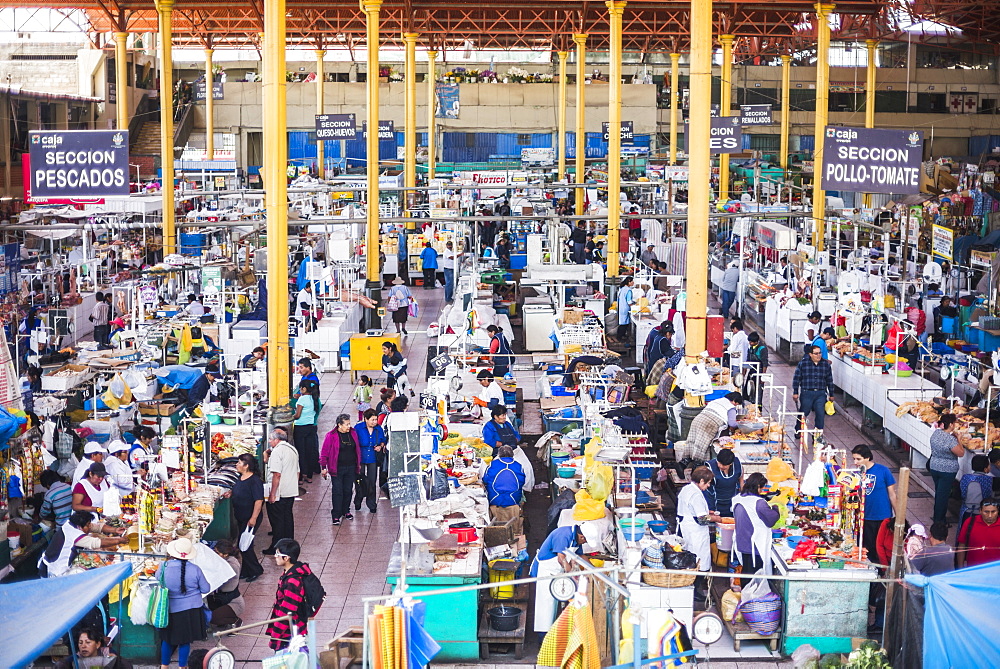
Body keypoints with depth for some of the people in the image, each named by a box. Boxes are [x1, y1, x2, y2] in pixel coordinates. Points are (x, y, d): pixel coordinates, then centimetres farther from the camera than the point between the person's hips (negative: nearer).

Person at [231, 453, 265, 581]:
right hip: (241, 518, 10)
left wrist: (253, 518, -25)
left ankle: (256, 571, 10)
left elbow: (259, 501, -24)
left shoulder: (255, 481, -23)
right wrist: (231, 493, 4)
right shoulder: (241, 478, 6)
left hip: (250, 519, -10)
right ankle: (246, 571, 27)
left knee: (245, 545, -4)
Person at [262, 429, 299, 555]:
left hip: (279, 493, -8)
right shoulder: (293, 450, 11)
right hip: (291, 492, 8)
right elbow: (297, 471, 18)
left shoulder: (277, 451, -18)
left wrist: (272, 494, -19)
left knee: (277, 520, 0)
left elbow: (277, 474, -23)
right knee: (288, 517, 16)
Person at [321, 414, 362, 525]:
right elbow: (324, 452, -5)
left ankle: (346, 511, 28)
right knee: (337, 492, -3)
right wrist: (323, 467, -6)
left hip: (351, 468, 4)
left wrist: (358, 464, 16)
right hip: (337, 469, -4)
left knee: (348, 490, 12)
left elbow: (357, 449, 15)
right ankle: (336, 515, 3)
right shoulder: (331, 436, -10)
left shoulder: (353, 433, 4)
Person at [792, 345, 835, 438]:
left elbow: (829, 380, 14)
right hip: (806, 393, -2)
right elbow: (796, 378, 1)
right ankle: (798, 431, 27)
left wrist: (831, 394, 16)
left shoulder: (826, 364, 6)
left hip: (821, 394, 2)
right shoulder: (803, 363, -2)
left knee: (820, 414, -7)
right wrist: (795, 393, -2)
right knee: (803, 413, 8)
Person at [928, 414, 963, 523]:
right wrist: (957, 439, -10)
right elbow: (961, 453, -16)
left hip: (934, 468, 7)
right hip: (947, 471, -7)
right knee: (943, 495, 5)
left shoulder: (936, 433, -5)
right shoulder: (951, 439, -27)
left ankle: (937, 517, 34)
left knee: (938, 493, 21)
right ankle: (939, 521, 15)